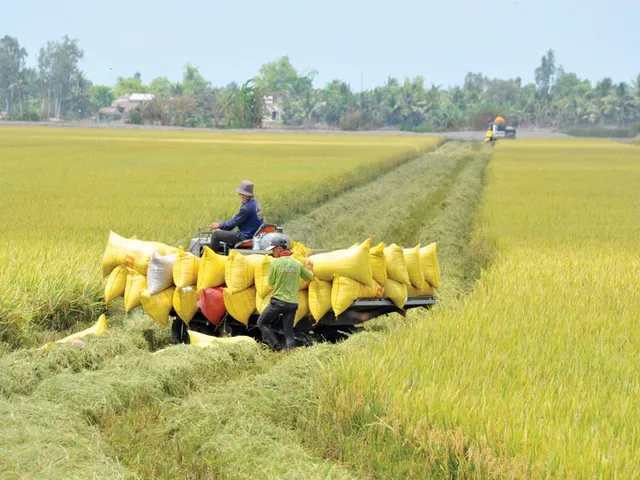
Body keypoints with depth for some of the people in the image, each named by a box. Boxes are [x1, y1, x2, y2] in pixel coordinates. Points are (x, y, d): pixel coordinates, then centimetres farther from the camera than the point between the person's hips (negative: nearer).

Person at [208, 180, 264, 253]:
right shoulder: (254, 202, 6)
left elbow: (234, 222, -16)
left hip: (246, 236, -10)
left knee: (215, 234, -6)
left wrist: (219, 225, 0)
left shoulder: (246, 208, -25)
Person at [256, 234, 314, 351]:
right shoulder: (297, 264, 4)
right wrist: (309, 268, 39)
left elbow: (271, 282, -1)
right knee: (288, 331, 12)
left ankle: (276, 346, -3)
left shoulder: (276, 263, -9)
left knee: (262, 322, 11)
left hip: (278, 301, -4)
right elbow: (310, 277, 18)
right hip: (293, 303, 4)